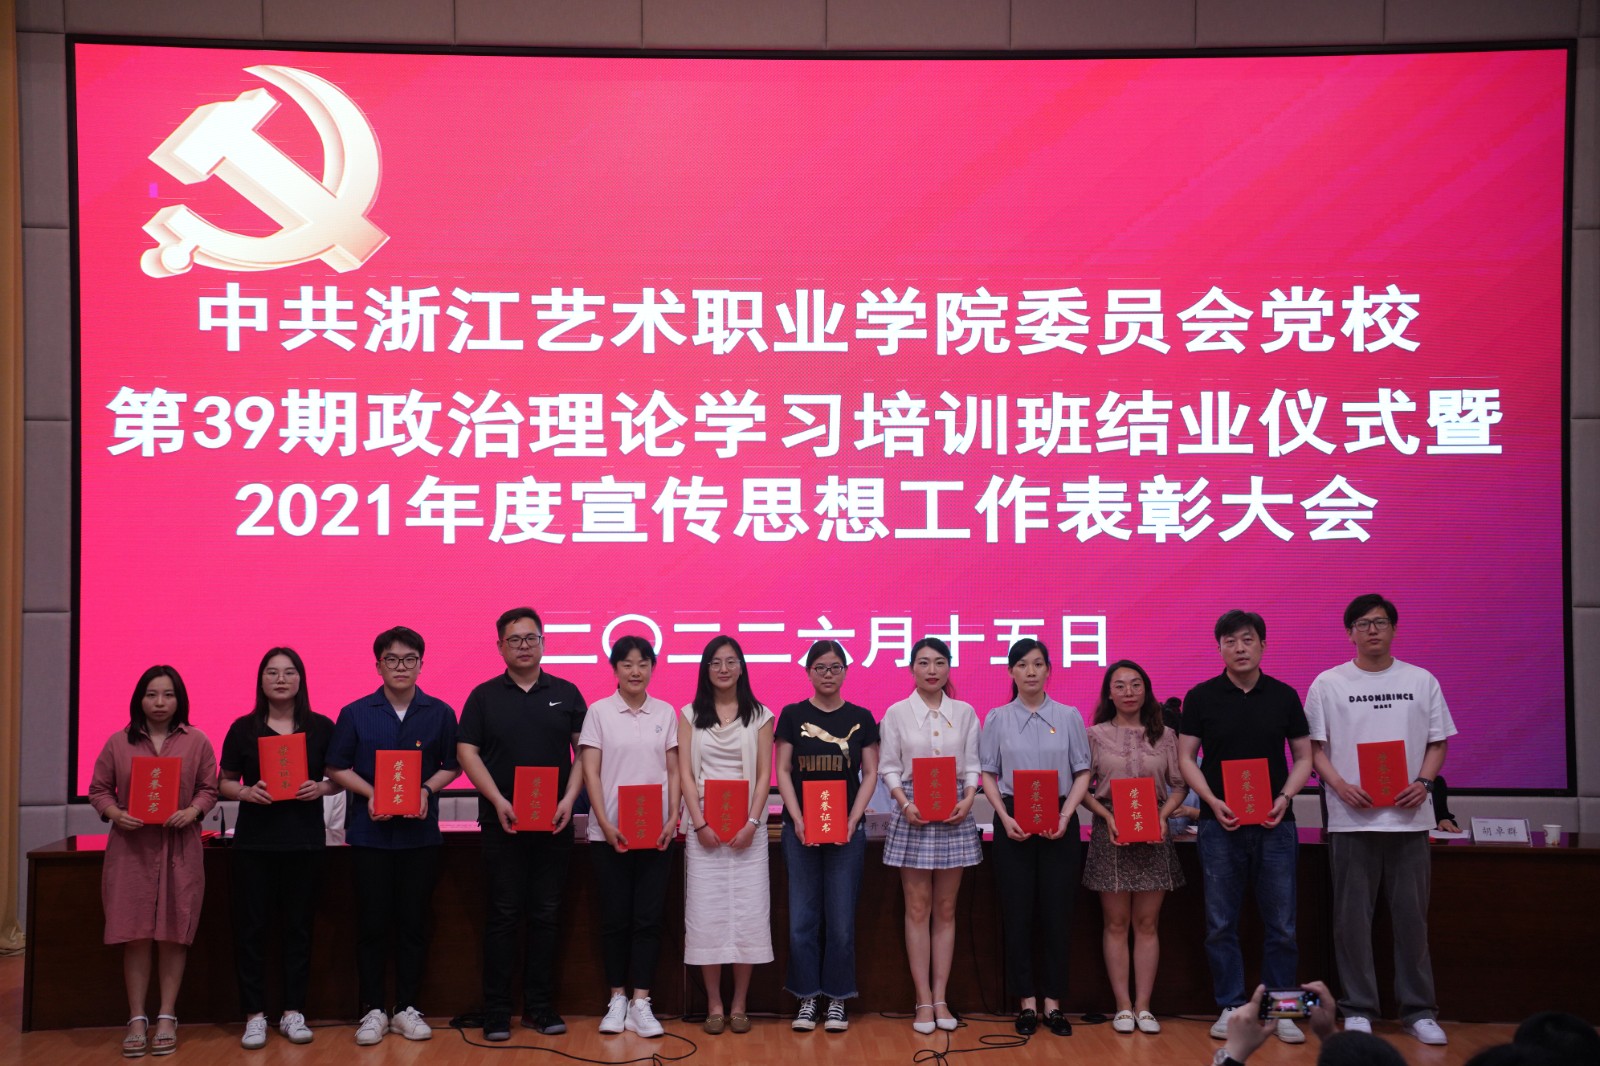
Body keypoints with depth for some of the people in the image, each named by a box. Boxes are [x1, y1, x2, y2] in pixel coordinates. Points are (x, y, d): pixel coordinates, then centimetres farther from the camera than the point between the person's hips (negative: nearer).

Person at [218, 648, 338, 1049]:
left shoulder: (321, 727, 3)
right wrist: (246, 792, -14)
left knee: (298, 925, 5)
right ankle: (255, 1015, 9)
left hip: (305, 840, 0)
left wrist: (321, 788, -13)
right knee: (251, 926, 1)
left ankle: (293, 1012, 15)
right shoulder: (243, 728, 3)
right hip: (254, 840, 0)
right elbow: (225, 782, 6)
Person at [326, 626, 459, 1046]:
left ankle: (406, 1009, 16)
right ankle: (373, 1011, 13)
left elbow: (451, 765, 9)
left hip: (421, 833, 1)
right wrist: (370, 794, -12)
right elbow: (337, 768, 4)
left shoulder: (439, 713, 3)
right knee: (373, 922, 3)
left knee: (414, 922, 5)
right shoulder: (355, 714, 1)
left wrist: (427, 790, -10)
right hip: (370, 833, -1)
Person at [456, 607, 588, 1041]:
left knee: (547, 915, 5)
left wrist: (570, 798, -8)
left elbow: (585, 750, 6)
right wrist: (498, 801, -11)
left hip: (554, 824, 1)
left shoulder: (566, 693, 8)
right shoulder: (484, 696, 5)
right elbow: (467, 751, 0)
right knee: (502, 916, 1)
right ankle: (497, 1012, 7)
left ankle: (541, 1007, 14)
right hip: (502, 823, -1)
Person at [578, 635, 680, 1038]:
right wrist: (605, 823, -11)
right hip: (609, 833, -1)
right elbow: (590, 772, -3)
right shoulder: (599, 712, 0)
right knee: (615, 918, 4)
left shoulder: (666, 713, 7)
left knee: (648, 918, 1)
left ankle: (640, 1004, 4)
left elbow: (673, 771, 8)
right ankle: (617, 999, 14)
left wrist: (673, 819, -4)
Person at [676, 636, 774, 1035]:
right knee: (707, 912, -1)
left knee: (747, 911, -1)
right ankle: (714, 1004, 7)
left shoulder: (759, 715, 6)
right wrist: (699, 823, -9)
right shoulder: (690, 714, 7)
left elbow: (764, 774, 1)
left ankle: (739, 1004, 8)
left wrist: (752, 823, -10)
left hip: (747, 826, 0)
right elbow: (685, 773, 1)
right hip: (704, 826, 0)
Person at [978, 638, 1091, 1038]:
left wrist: (1066, 815, -10)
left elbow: (1082, 773, 4)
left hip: (1059, 823, 0)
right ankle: (1026, 1001, 11)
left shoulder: (1069, 717, 4)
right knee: (1018, 911, 2)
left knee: (1057, 911, 2)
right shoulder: (997, 719, 4)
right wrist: (1005, 817, -9)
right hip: (1014, 822, 0)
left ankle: (1053, 1002, 10)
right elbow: (988, 774, 4)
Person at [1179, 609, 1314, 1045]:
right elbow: (1186, 757, 1)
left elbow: (1304, 756, 8)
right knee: (1221, 924, 4)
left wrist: (1285, 796, -9)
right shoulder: (1200, 697, 1)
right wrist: (1213, 801, -12)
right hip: (1220, 824, -1)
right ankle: (1231, 1007, 15)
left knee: (1281, 924, 4)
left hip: (1275, 825, 1)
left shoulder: (1284, 696, 5)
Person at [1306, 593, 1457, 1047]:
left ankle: (1418, 1010, 15)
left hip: (1409, 817, 1)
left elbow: (1438, 743, 10)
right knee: (1353, 917, 3)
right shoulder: (1328, 684, 3)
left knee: (1412, 916, 5)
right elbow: (1314, 747, 3)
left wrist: (1424, 782, -7)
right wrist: (1340, 785, -13)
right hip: (1351, 818, -1)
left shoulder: (1422, 681, 8)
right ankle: (1358, 1009, 13)